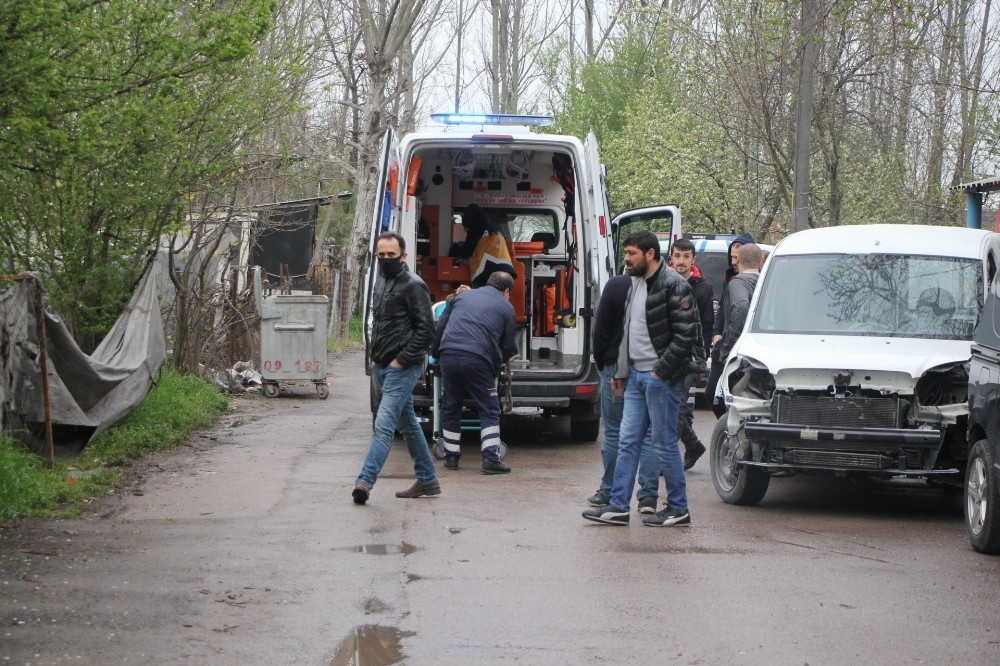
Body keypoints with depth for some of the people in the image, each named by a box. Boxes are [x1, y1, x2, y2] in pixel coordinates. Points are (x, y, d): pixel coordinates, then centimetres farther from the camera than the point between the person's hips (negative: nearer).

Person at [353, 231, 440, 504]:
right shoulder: (382, 281, 14)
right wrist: (375, 357, 15)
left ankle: (365, 480, -22)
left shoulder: (413, 285, -12)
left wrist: (401, 360, -16)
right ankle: (428, 480, 23)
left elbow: (426, 329, -16)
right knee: (408, 425, 15)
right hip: (382, 367, 9)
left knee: (384, 425, -15)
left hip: (402, 369, -9)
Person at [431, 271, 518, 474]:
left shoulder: (462, 296, 23)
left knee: (451, 408, 17)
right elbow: (509, 346, 13)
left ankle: (451, 456, 20)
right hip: (478, 359, -4)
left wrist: (435, 353, 31)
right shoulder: (505, 307, 13)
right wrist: (499, 360, 33)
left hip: (449, 355, 4)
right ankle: (491, 458, -3)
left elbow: (440, 327, 22)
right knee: (489, 411, 5)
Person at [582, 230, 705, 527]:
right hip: (637, 375, 9)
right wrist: (622, 371, 17)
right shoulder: (637, 284, 14)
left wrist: (661, 370, -16)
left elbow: (685, 335, -18)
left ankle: (678, 508, 9)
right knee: (627, 442, 7)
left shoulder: (673, 286, -14)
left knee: (665, 444, -2)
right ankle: (618, 506, 10)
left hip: (660, 378, -9)